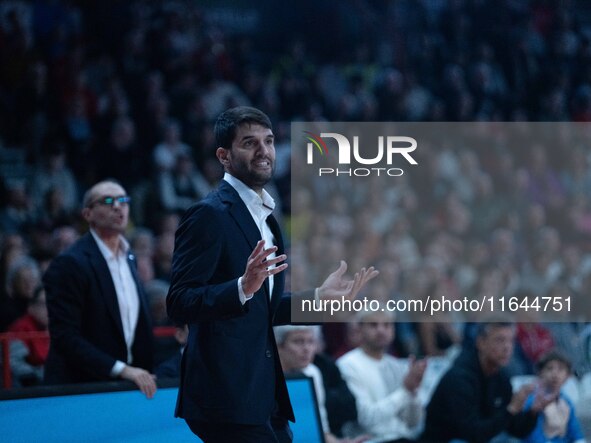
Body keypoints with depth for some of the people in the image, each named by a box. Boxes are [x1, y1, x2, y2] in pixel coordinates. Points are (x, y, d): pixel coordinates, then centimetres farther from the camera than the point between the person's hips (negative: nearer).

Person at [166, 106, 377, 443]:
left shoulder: (266, 217, 18)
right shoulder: (209, 215, -10)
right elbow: (179, 304, -18)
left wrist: (321, 296, 15)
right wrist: (244, 286, -30)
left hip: (265, 396, 9)